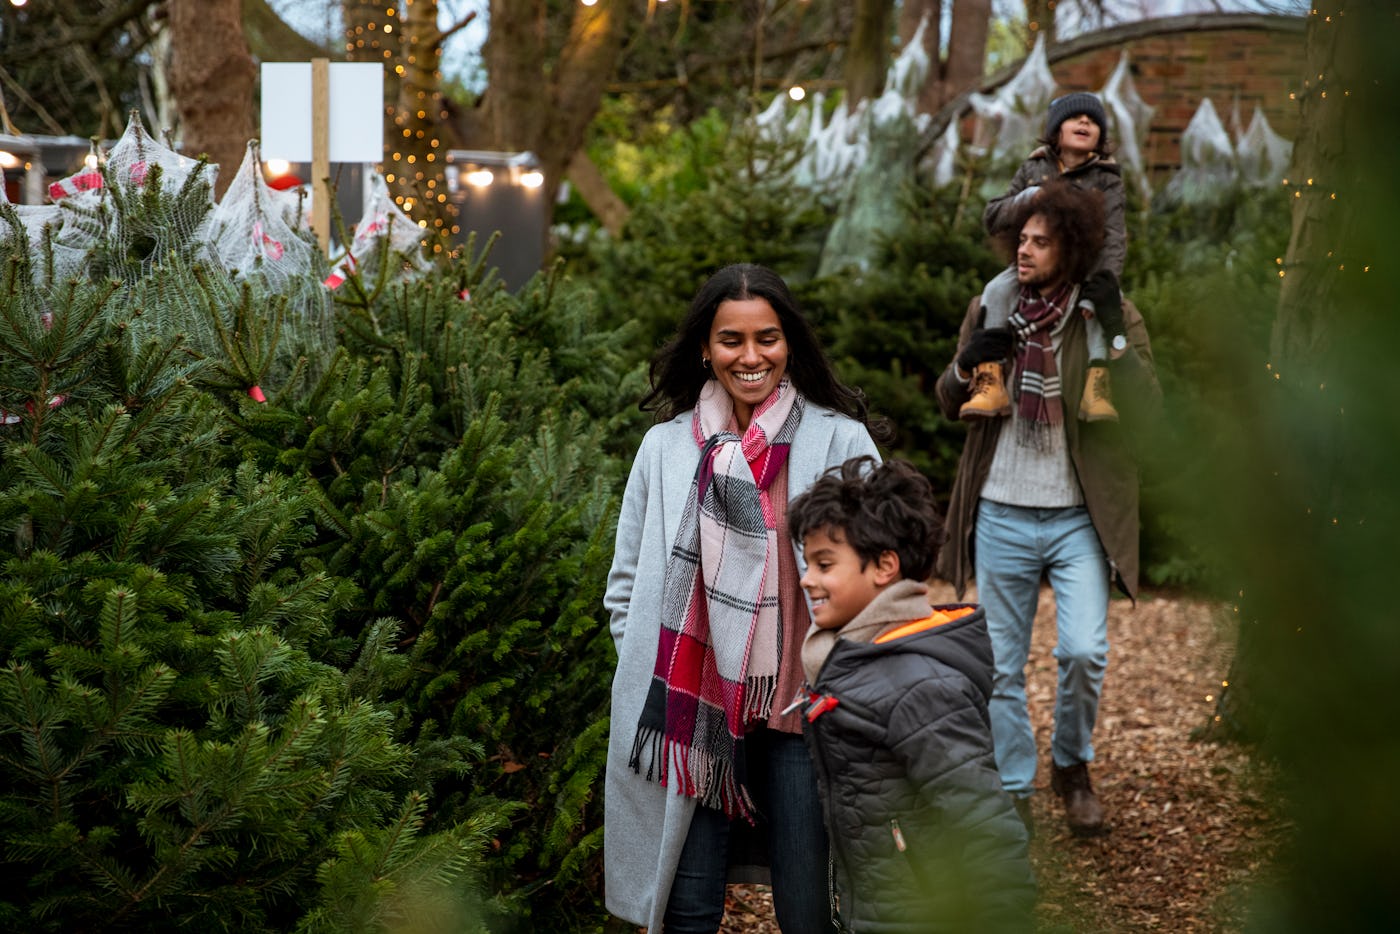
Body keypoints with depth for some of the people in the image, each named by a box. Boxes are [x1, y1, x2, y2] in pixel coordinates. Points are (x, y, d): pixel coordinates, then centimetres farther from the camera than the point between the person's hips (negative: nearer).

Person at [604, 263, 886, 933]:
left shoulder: (841, 440, 0)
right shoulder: (666, 446, 7)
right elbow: (627, 584, 12)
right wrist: (651, 676, 2)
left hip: (806, 705, -2)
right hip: (694, 710, 2)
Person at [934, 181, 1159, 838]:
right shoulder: (989, 309, 6)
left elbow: (1145, 412, -11)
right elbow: (949, 405, 13)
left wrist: (1118, 341, -24)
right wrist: (966, 365, -9)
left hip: (1077, 519, -3)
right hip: (1001, 516, 3)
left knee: (1084, 650, -14)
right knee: (1001, 666, 7)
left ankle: (1072, 765, 13)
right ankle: (1013, 794, 21)